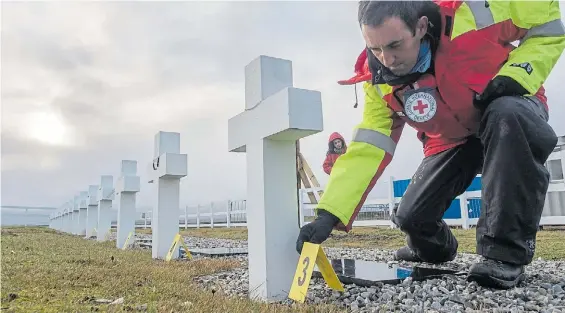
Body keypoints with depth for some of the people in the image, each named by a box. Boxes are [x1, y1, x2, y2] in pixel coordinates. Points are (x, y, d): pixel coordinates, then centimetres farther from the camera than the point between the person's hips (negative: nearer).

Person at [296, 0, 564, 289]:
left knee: (506, 116, -39)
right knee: (411, 218, -8)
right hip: (452, 140, 3)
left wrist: (518, 73, -29)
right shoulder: (379, 80, -19)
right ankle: (435, 248, 32)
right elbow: (366, 151, -21)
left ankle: (506, 254, -26)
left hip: (512, 114, -2)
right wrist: (329, 213, -30)